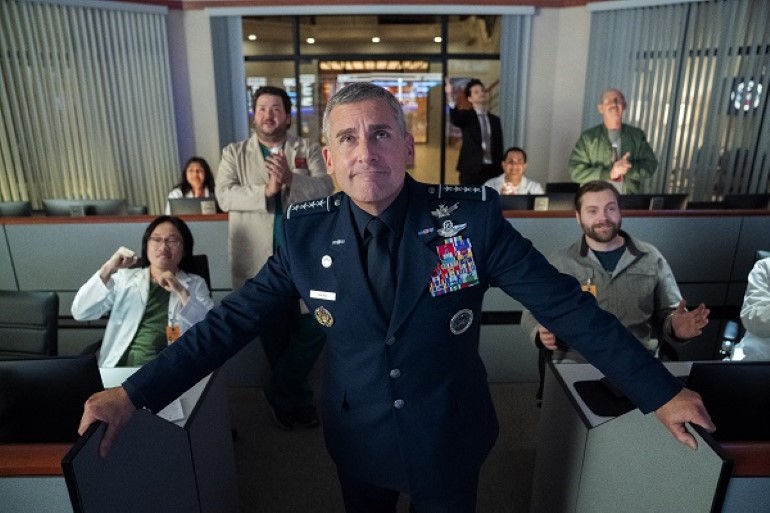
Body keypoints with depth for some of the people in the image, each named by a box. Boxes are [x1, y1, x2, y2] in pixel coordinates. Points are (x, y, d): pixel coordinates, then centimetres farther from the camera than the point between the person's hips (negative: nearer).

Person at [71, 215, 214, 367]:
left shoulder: (195, 283, 12)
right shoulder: (124, 277, 16)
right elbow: (80, 313, 5)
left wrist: (181, 292, -12)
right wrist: (107, 269, -7)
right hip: (120, 366, 2)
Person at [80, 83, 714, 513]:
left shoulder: (472, 217, -19)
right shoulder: (307, 233, -14)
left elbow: (565, 304, -15)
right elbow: (235, 317, -10)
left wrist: (661, 390, -12)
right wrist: (135, 393, -12)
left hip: (450, 440, -1)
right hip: (357, 441, 2)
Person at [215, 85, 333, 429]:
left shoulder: (308, 150, 4)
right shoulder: (234, 154, 6)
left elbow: (325, 188, -10)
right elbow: (224, 195, -9)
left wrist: (291, 180, -28)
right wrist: (265, 190, -23)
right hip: (260, 263, 1)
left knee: (312, 331, 1)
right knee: (274, 337, 13)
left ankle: (279, 395, 24)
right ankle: (299, 400, 35)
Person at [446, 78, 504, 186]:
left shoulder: (495, 120, 14)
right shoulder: (466, 115, 2)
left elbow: (499, 148, 14)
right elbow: (455, 120, -24)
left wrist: (500, 172, 9)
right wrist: (451, 98, -43)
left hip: (491, 170, 4)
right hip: (471, 170, -4)